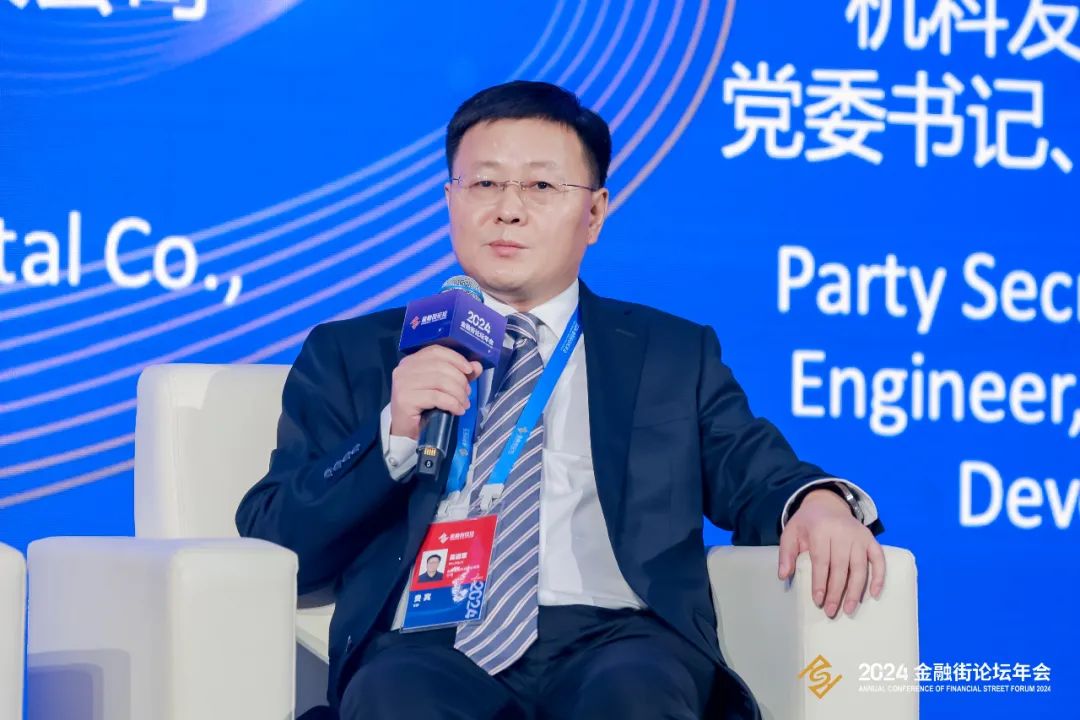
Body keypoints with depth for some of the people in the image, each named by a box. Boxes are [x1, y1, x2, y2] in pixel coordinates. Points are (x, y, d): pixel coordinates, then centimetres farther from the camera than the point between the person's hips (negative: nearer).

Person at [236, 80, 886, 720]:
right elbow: (273, 547, 10)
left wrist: (820, 501, -11)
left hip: (618, 642, 1)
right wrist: (393, 434, -6)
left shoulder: (673, 354, 23)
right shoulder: (348, 355, 18)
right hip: (431, 647, 0)